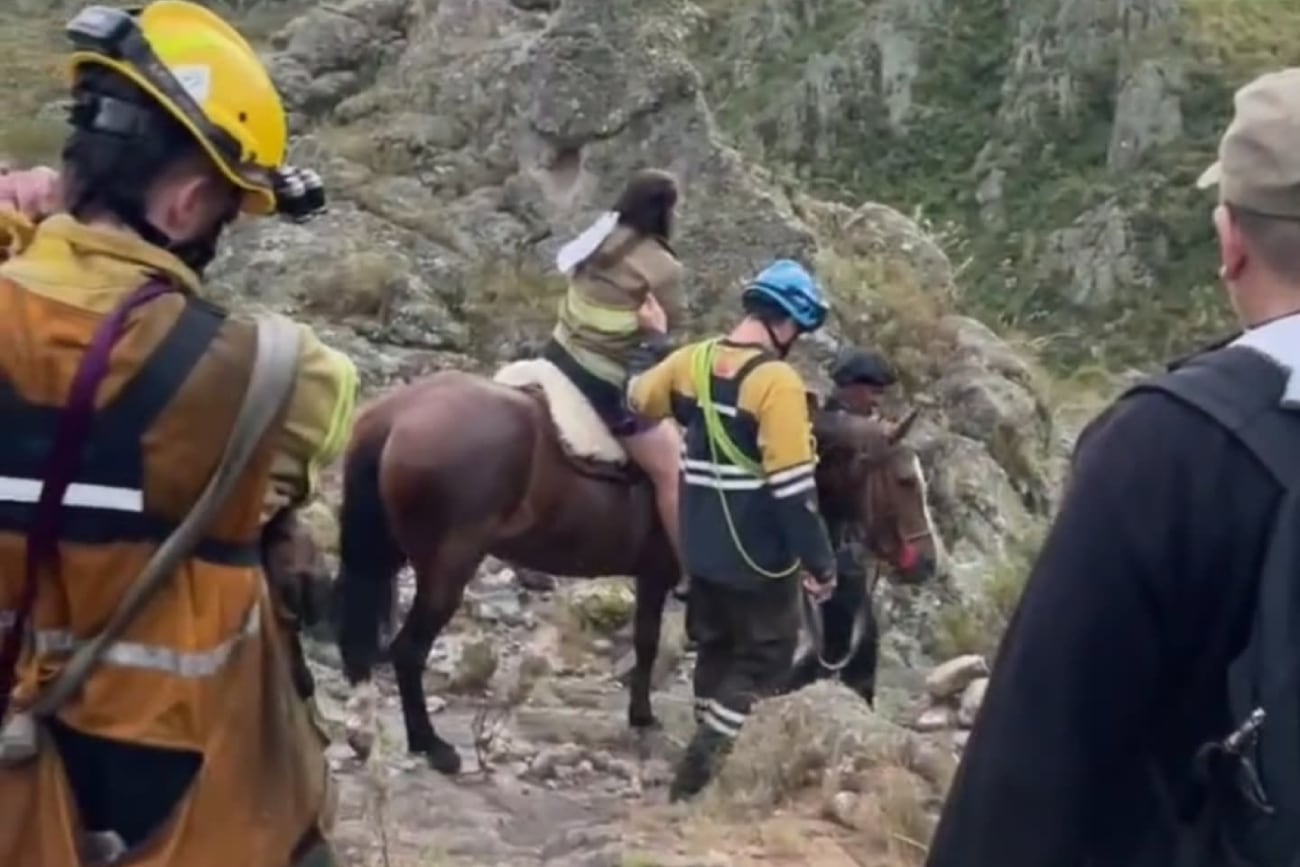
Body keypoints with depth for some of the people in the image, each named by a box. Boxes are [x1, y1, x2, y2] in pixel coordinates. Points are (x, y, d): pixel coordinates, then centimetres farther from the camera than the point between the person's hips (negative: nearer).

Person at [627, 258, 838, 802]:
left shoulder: (692, 361, -1)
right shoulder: (777, 381, -20)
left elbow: (635, 401, 17)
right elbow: (792, 486, -22)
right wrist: (819, 562, -15)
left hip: (702, 548, 7)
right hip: (758, 555, -7)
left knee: (716, 648, 22)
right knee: (764, 656, 9)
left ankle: (709, 757, 32)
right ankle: (700, 765, 4)